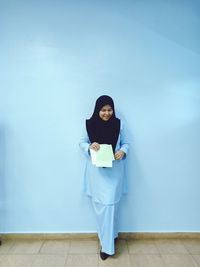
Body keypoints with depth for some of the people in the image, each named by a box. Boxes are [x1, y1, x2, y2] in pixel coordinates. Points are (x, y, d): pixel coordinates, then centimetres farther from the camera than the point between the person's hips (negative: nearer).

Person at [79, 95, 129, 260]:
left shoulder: (119, 124, -2)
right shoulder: (89, 124, -2)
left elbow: (125, 143, 6)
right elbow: (82, 142, 6)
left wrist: (123, 151, -15)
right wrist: (90, 146, -16)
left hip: (114, 170, -1)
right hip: (96, 171, 1)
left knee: (110, 204, -2)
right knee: (99, 205, 8)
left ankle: (107, 245, 14)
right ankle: (110, 236, 31)